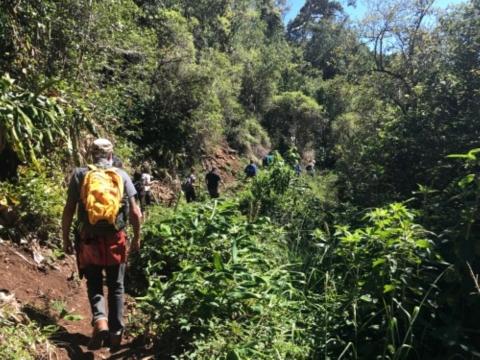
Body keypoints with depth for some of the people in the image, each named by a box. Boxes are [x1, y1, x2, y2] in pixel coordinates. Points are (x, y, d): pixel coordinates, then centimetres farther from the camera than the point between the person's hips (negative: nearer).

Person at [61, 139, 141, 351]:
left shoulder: (80, 174, -1)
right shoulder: (121, 175, -1)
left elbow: (69, 211, -3)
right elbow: (134, 212, -3)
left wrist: (66, 239, 7)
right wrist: (136, 238, 8)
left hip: (89, 240, 0)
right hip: (115, 239, 1)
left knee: (94, 285, 15)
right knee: (116, 287, 14)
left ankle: (100, 320, -7)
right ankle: (117, 332, 20)